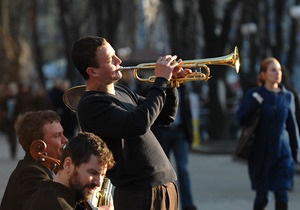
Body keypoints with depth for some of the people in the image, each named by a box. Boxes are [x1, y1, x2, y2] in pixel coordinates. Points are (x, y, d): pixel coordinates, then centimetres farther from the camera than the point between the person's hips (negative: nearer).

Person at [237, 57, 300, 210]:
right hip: (260, 153, -1)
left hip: (282, 152, 1)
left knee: (282, 194, -6)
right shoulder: (254, 95, -2)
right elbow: (240, 118, -7)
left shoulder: (287, 96, 4)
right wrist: (253, 104, -22)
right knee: (262, 195, 5)